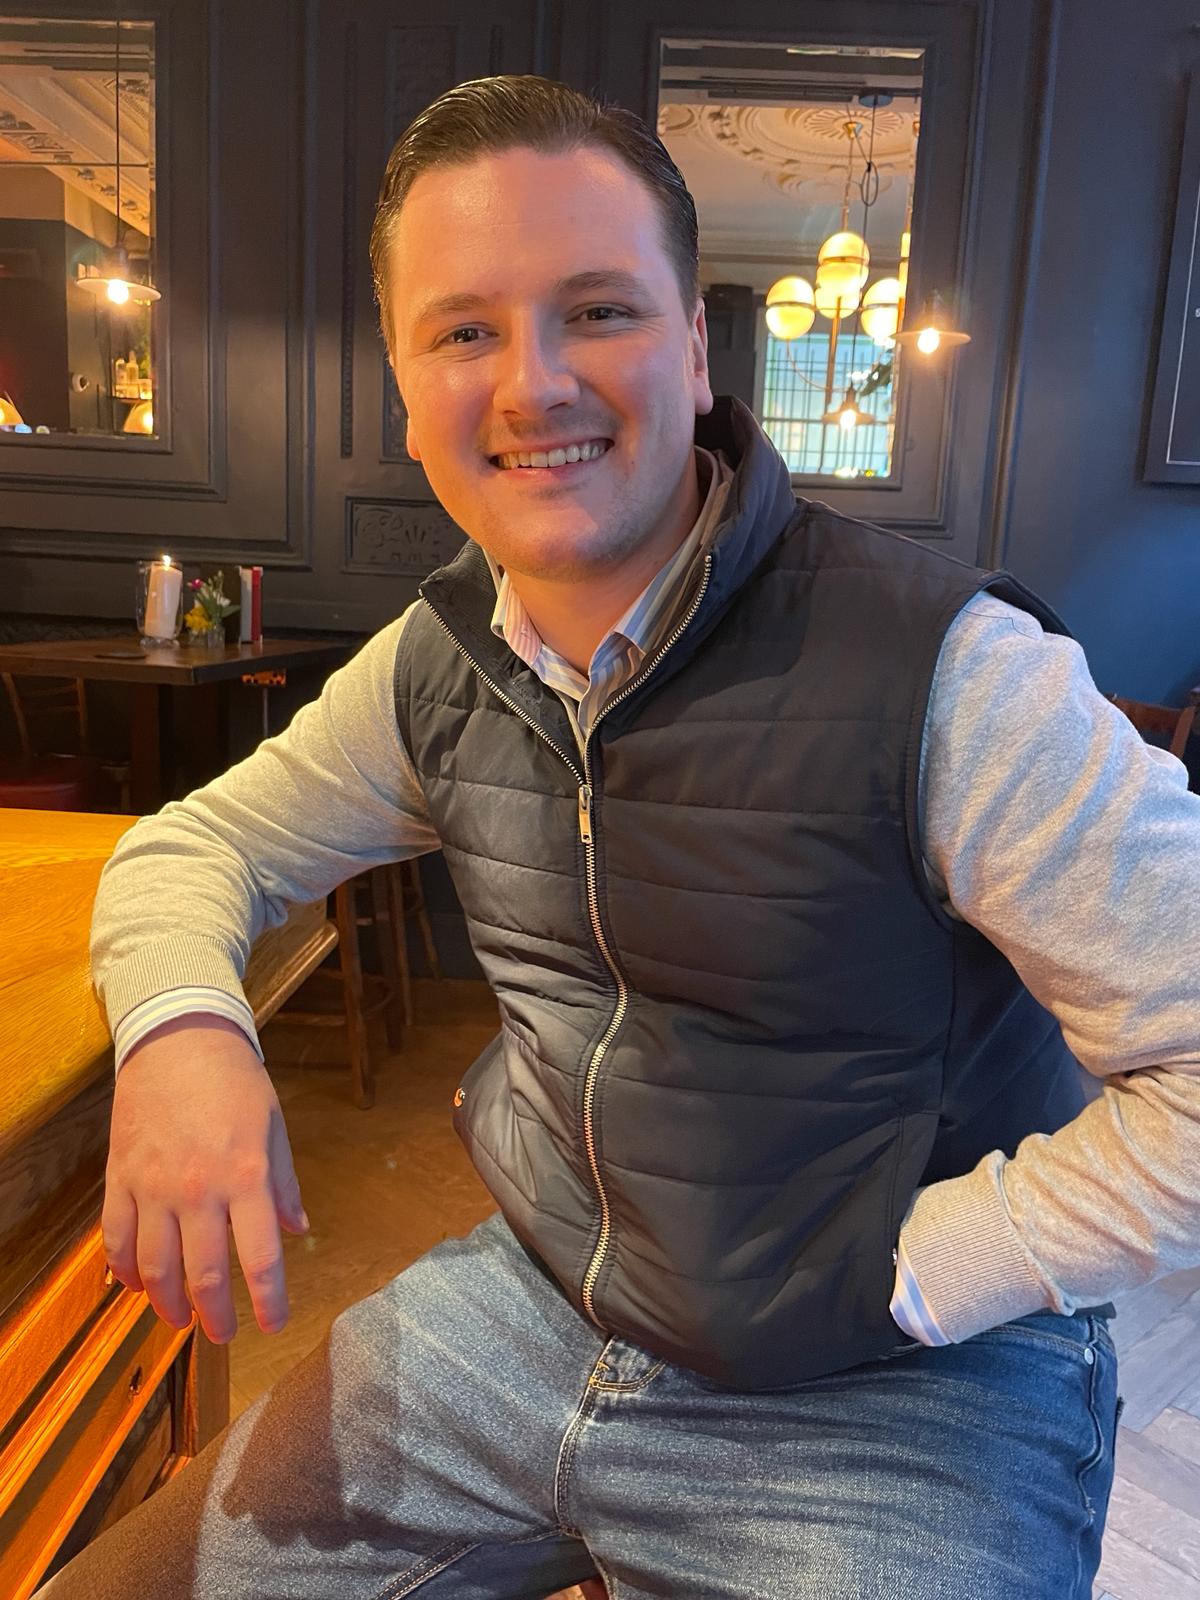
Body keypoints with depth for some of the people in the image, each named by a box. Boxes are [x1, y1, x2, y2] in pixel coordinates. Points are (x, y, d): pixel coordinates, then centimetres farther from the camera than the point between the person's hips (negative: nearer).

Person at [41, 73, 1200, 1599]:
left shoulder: (953, 674, -22)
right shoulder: (438, 666, -2)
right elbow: (197, 843, 8)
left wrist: (886, 1281, -17)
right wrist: (178, 1025, -13)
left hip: (899, 1397, -3)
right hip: (528, 1302, 5)